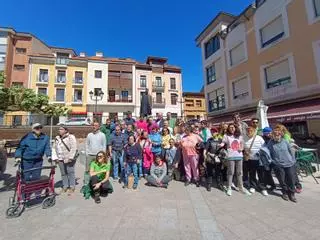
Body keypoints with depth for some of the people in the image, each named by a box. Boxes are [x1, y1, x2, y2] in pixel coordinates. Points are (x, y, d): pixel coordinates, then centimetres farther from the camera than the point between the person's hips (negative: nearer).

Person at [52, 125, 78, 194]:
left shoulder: (71, 137, -7)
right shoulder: (57, 138, 13)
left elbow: (73, 148, -13)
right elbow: (54, 148, 16)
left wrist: (70, 158, -16)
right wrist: (55, 158, 7)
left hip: (69, 159, -6)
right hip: (60, 159, 6)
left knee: (70, 172, 0)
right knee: (63, 173, 13)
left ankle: (72, 187, 12)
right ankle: (65, 186, 27)